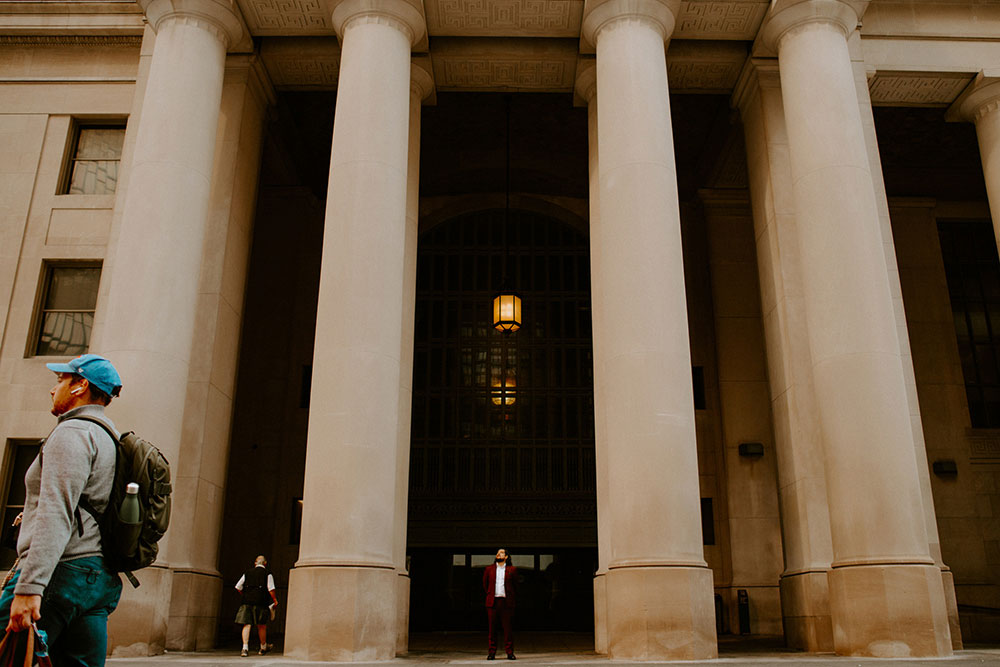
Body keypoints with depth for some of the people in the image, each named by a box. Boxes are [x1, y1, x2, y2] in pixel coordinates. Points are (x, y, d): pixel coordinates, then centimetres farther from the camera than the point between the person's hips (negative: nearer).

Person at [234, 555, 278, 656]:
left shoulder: (247, 573, 12)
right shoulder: (267, 574, 2)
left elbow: (238, 587, 11)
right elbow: (271, 589, -7)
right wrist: (275, 600, 4)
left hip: (247, 602, 2)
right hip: (261, 602, -2)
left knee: (247, 625, 1)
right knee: (262, 626, 11)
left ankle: (245, 648, -13)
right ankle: (263, 647, 26)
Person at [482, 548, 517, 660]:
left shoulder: (512, 569, 7)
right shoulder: (489, 569, 10)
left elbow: (515, 585, 16)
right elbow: (485, 584, 20)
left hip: (506, 601, -1)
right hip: (492, 601, 1)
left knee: (508, 628, -1)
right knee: (492, 628, 2)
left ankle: (510, 652, 5)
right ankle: (492, 652, 8)